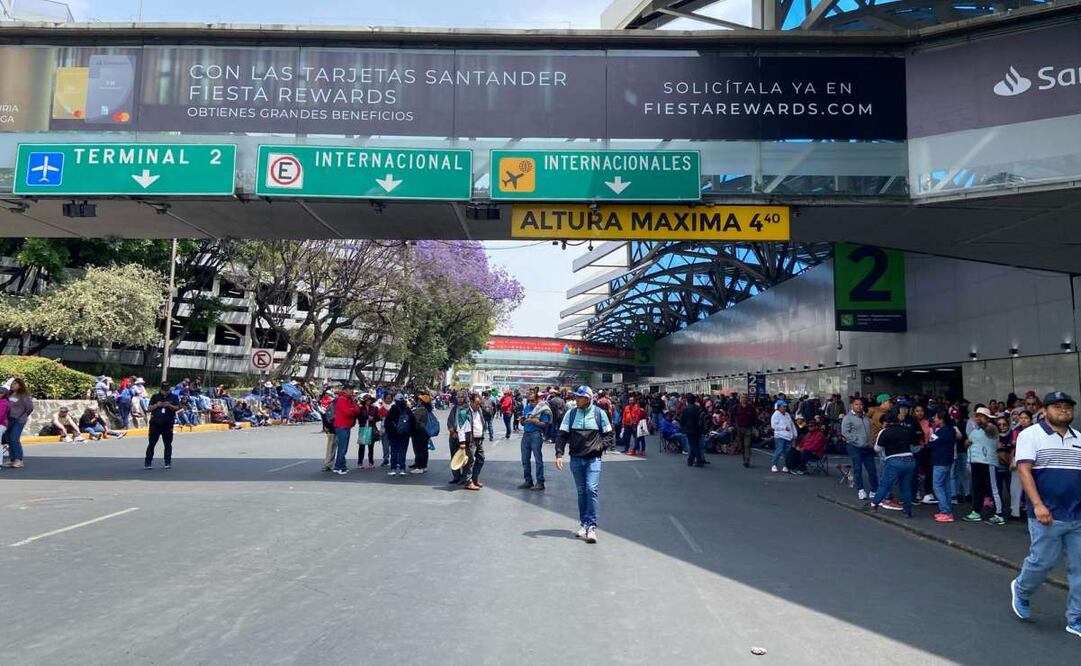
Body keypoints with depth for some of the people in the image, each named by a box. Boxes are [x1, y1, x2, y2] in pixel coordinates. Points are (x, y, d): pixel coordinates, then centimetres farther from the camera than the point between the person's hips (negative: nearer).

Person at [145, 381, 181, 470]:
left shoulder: (174, 397, 5)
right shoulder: (155, 396, 7)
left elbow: (177, 408, -3)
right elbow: (149, 409, 4)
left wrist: (169, 405, -19)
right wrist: (157, 405, -13)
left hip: (168, 425, 0)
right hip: (155, 423, 1)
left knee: (168, 444, 4)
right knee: (151, 443, 3)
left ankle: (168, 462, 11)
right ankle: (147, 462, 8)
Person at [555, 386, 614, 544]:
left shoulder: (599, 413, -2)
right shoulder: (570, 414, 2)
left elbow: (608, 434, 8)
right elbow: (562, 435, 3)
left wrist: (600, 446, -8)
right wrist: (559, 454, -8)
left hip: (593, 459, -2)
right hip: (576, 458, 3)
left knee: (591, 490, -14)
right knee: (581, 492, 10)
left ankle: (591, 526, -7)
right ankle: (583, 524, 21)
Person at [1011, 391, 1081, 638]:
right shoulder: (1031, 435, -4)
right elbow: (1024, 470, -11)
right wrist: (1038, 505, -19)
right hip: (1048, 516, -5)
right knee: (1042, 561, 1)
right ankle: (1021, 590, 29)